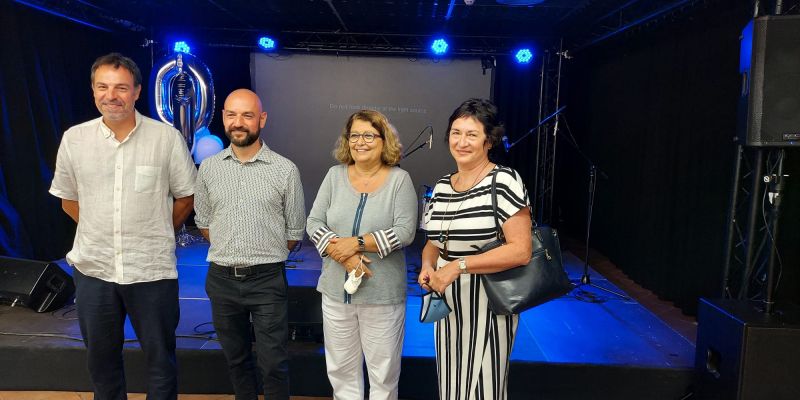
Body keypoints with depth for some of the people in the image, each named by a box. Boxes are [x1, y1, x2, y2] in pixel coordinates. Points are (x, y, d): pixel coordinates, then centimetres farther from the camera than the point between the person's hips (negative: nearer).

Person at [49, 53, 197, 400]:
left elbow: (185, 197, 2)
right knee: (101, 358, 19)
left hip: (152, 270, -3)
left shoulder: (167, 138, -8)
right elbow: (68, 200, 13)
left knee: (160, 358, 11)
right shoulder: (73, 139, 0)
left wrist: (155, 236, 5)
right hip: (93, 269, 3)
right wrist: (101, 233, 10)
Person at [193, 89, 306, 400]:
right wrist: (230, 253, 9)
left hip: (268, 280, -3)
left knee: (274, 365, 3)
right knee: (236, 359, 18)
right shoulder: (208, 168, 4)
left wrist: (265, 256, 6)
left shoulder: (285, 170, -5)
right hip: (222, 278, 3)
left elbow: (295, 232, 2)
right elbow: (203, 222, 14)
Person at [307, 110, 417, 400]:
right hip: (336, 290, 3)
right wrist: (341, 254, -14)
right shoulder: (335, 175, 4)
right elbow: (314, 222, 1)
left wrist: (357, 243, -17)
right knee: (340, 369, 16)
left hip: (383, 294, -3)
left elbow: (405, 232, -12)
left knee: (383, 372, 10)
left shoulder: (399, 179, -5)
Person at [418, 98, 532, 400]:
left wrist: (459, 266, -23)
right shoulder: (441, 186, 6)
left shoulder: (504, 181, -14)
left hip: (487, 307, -6)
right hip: (448, 306, 6)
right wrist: (428, 265, -6)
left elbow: (520, 250, -19)